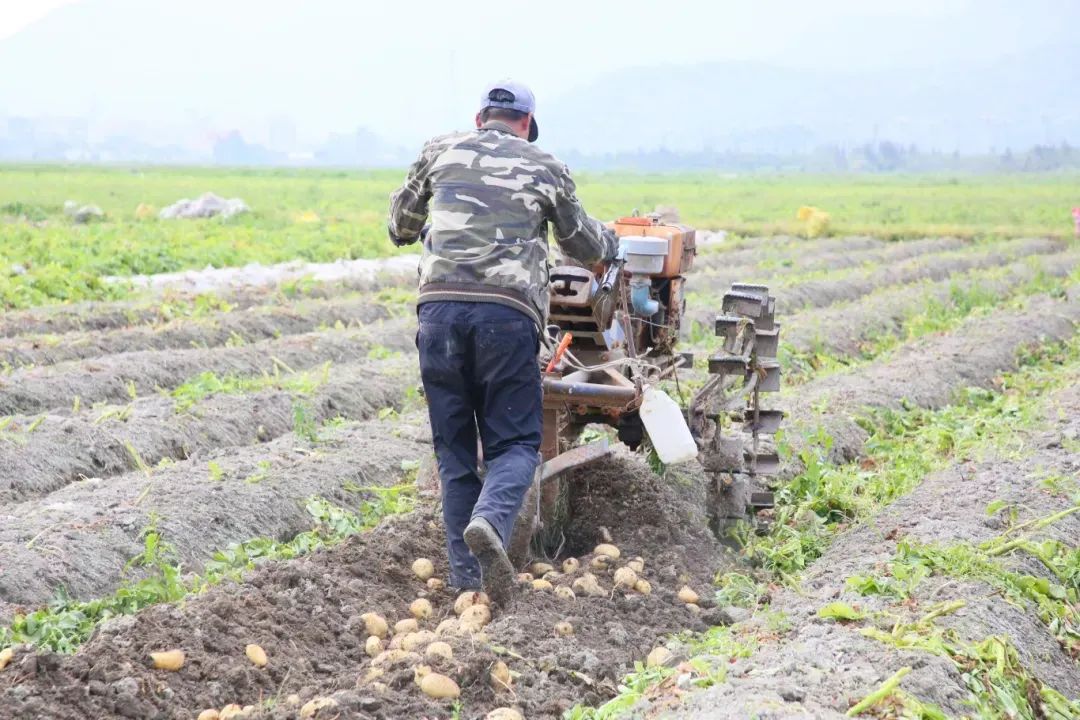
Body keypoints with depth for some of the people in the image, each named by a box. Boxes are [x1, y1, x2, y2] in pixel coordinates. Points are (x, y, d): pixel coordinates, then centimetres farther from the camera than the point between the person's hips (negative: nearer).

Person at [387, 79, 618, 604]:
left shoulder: (440, 152, 19)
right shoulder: (545, 168, 17)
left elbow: (399, 229, 29)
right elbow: (585, 248, 29)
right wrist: (610, 242, 52)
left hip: (440, 304, 2)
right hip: (508, 311, -2)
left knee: (454, 448, 10)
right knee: (515, 442, 7)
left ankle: (467, 579, 8)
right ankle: (490, 521, -23)